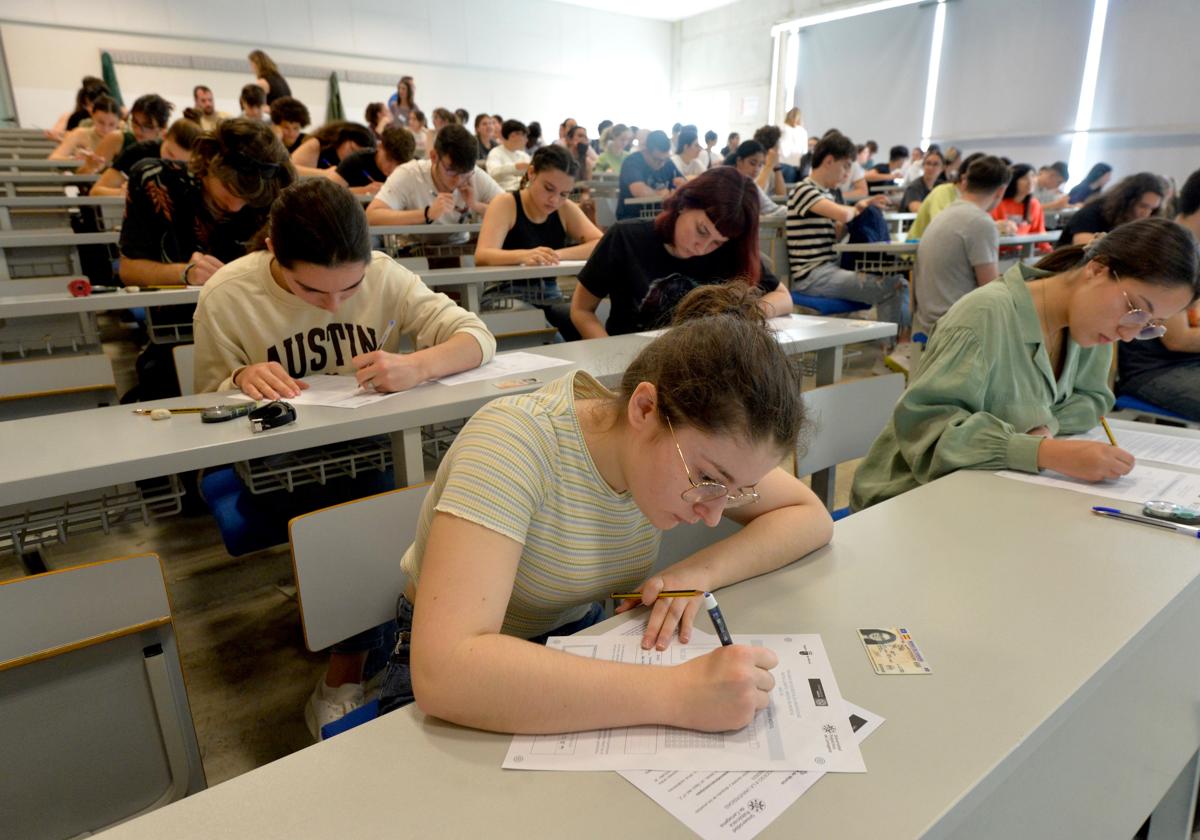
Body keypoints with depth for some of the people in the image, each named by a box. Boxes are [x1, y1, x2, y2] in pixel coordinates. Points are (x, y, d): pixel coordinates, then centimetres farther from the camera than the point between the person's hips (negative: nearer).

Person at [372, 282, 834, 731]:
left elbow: (810, 516, -4)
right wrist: (675, 694, -41)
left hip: (578, 641, 4)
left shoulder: (690, 440, -13)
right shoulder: (516, 442, -31)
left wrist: (702, 570, -21)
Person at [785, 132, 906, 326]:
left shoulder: (827, 193, 19)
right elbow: (843, 214, -26)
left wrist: (858, 209, 9)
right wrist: (855, 209, -2)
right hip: (812, 276, -10)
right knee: (889, 289, -19)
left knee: (898, 282, 7)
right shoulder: (804, 190, -11)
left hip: (830, 268, 10)